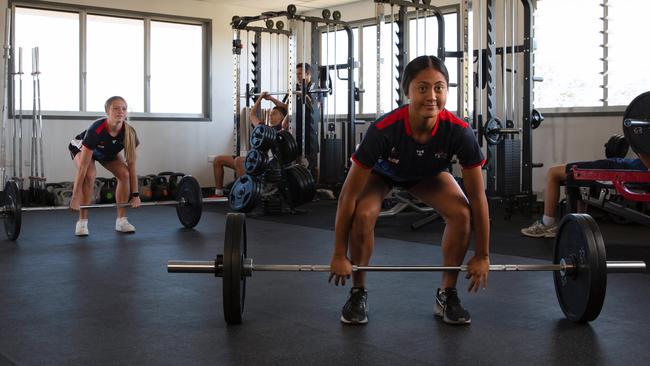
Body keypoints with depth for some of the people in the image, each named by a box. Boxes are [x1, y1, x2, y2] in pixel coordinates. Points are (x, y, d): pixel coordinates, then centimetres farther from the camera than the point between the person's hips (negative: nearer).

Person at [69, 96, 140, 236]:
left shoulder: (129, 133, -31)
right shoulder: (96, 130, -42)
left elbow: (131, 167, -21)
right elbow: (83, 167, -38)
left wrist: (135, 194, -20)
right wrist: (75, 197, -36)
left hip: (109, 151, 4)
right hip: (81, 147, -4)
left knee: (124, 174, -19)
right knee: (90, 175, -30)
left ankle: (121, 220, -6)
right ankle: (82, 222, -18)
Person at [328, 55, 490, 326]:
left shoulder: (459, 132, -36)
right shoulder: (384, 130, -42)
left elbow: (478, 198, -24)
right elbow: (349, 195, -33)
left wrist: (482, 256, -19)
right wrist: (339, 256, -27)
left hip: (428, 173, 2)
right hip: (383, 171, -2)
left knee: (462, 213, -22)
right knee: (363, 215, -29)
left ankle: (447, 294, -1)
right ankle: (358, 293, -5)